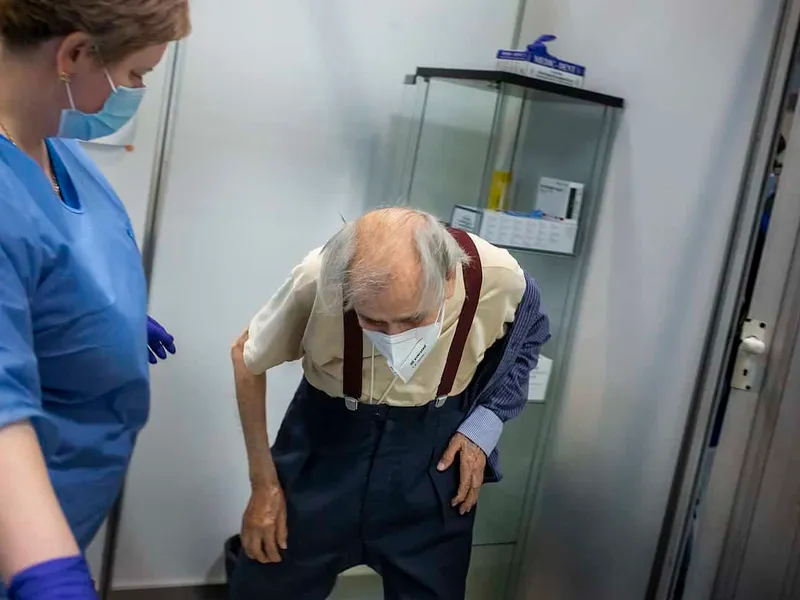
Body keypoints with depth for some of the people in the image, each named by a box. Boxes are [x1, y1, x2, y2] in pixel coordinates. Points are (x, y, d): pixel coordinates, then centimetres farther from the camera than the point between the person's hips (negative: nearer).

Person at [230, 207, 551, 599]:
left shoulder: (498, 278, -24)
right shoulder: (318, 281, -28)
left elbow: (528, 337, 1)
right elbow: (246, 356, -8)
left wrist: (485, 425, -11)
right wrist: (264, 483, -5)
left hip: (436, 456, 1)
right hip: (325, 444, 0)